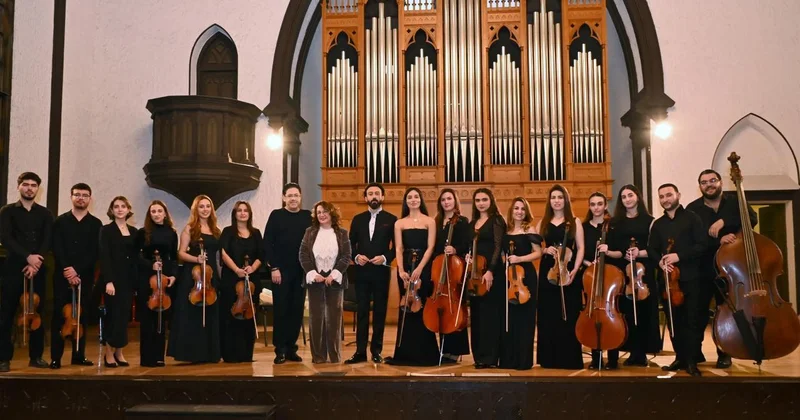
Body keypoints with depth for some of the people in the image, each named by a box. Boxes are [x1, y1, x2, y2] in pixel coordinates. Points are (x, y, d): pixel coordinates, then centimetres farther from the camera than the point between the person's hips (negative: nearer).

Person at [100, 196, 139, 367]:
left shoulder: (133, 231, 11)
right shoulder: (106, 230, -3)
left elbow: (135, 257, 11)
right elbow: (104, 257, -11)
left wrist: (136, 280, 4)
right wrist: (108, 281, -19)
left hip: (129, 279, 5)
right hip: (114, 278, -4)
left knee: (124, 315, 5)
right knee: (114, 315, -5)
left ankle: (119, 352, 13)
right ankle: (109, 353, 5)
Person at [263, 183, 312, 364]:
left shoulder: (307, 216, 7)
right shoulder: (276, 215, 0)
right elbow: (267, 243, -3)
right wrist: (273, 268, -10)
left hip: (301, 272, 3)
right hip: (280, 271, -2)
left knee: (297, 310, 6)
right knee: (281, 310, 1)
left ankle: (291, 348, 15)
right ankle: (280, 350, 8)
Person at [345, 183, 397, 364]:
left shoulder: (391, 219, 2)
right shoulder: (358, 219, 10)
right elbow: (351, 244, 10)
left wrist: (385, 258, -16)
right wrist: (356, 256, -8)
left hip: (381, 271, -2)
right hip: (362, 271, 2)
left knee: (379, 311, 5)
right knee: (362, 311, 4)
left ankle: (376, 350, 13)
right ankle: (360, 351, 7)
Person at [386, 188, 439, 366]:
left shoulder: (429, 221, 3)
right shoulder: (399, 223, 9)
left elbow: (430, 247, -4)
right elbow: (399, 249, 1)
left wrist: (419, 268, -16)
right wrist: (401, 270, -14)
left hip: (424, 267, -2)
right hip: (406, 267, 2)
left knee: (423, 308, -2)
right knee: (406, 308, 3)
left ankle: (424, 352, 5)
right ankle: (406, 352, 9)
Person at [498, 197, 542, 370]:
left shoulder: (529, 229, -2)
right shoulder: (506, 230, 10)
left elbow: (538, 253, -7)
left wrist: (520, 259, -18)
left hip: (525, 276, -4)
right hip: (508, 276, 5)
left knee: (523, 317, -2)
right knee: (508, 317, 6)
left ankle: (523, 359, 4)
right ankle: (508, 358, 14)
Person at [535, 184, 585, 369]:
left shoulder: (575, 222, 5)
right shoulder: (542, 223, 11)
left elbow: (580, 248, 1)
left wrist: (575, 270, -12)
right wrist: (545, 250, -11)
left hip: (568, 272, -2)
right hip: (547, 272, 2)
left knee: (569, 316, -2)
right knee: (548, 316, 2)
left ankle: (570, 359, 4)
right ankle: (549, 358, 9)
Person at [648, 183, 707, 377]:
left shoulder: (692, 218, 1)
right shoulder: (658, 224, 15)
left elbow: (702, 245, -8)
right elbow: (652, 250, 14)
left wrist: (679, 256, -18)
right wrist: (660, 261, -8)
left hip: (690, 277, -4)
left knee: (691, 320, -4)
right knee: (674, 320, 7)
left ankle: (692, 361, 2)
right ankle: (680, 358, 17)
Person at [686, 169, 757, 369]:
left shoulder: (734, 202, 3)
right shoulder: (693, 209, 0)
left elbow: (752, 219, -14)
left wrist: (723, 221, -25)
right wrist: (719, 240, -24)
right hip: (702, 269, -1)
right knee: (698, 312, 0)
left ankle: (724, 354, 19)